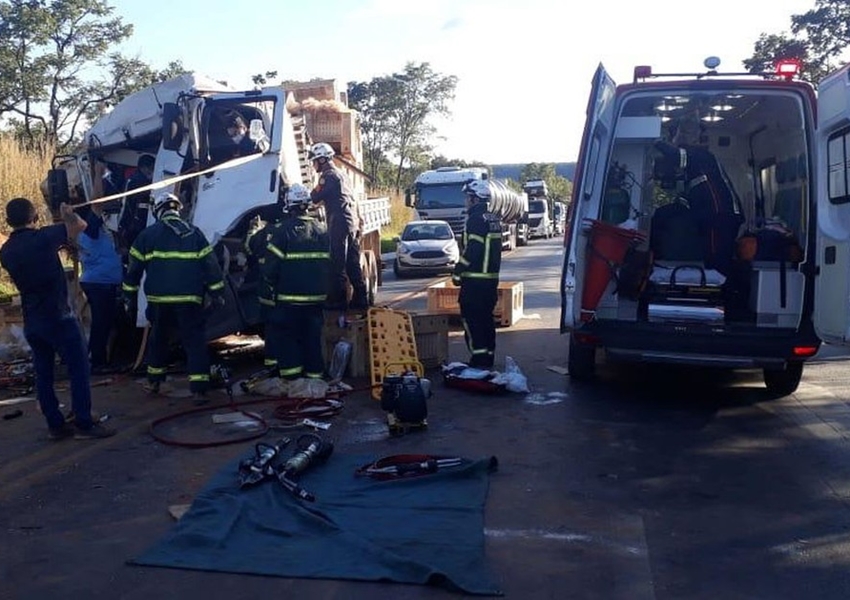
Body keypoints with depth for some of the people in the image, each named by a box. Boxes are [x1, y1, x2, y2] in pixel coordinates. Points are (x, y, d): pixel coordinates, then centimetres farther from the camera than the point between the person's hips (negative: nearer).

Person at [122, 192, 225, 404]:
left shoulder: (147, 235, 5)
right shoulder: (194, 233, 5)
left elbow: (134, 268, 6)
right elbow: (210, 264, 2)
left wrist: (129, 297, 13)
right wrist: (217, 293, 7)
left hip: (159, 299, 2)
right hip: (189, 300, -1)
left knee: (158, 338, 22)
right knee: (195, 342, 0)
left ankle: (153, 382, 32)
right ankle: (199, 390, -8)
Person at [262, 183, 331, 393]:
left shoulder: (283, 231, -12)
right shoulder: (321, 230, 5)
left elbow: (271, 266, -12)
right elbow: (329, 261, 12)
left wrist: (274, 283, 7)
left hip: (289, 297, -5)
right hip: (316, 296, 5)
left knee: (286, 336, 5)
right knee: (312, 336, 13)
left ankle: (293, 378, -1)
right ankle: (315, 374, 18)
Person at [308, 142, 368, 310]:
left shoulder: (328, 176, -7)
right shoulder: (339, 174, 22)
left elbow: (315, 197, -10)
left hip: (339, 223, -9)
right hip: (352, 222, 9)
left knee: (337, 264, -7)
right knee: (353, 264, 10)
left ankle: (338, 300, -6)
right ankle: (360, 298, 12)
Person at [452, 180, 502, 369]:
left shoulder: (476, 219, -14)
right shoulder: (493, 219, 16)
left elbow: (472, 250, -20)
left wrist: (457, 272, -13)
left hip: (475, 279, -10)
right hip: (491, 277, 10)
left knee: (471, 319, -5)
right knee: (486, 318, 14)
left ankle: (479, 358, -7)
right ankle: (488, 357, 20)